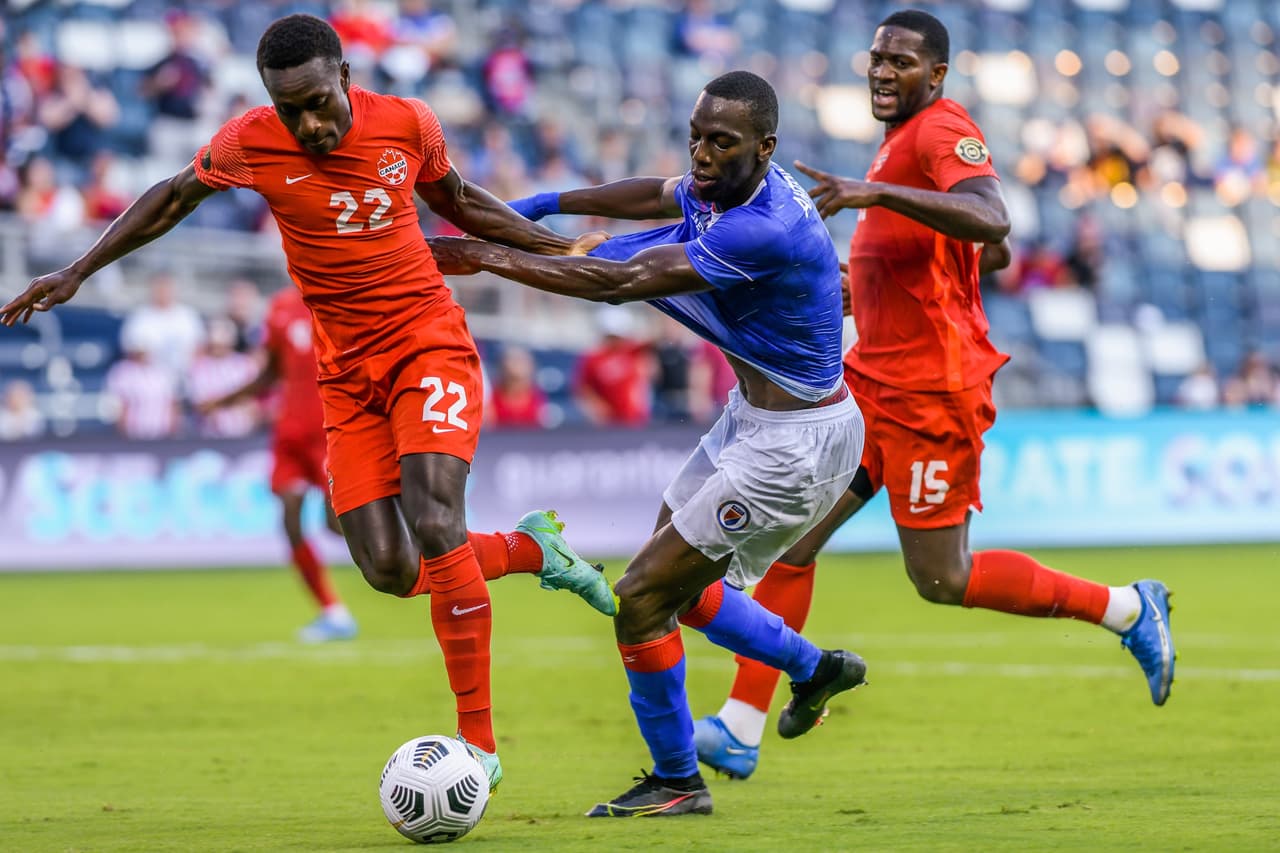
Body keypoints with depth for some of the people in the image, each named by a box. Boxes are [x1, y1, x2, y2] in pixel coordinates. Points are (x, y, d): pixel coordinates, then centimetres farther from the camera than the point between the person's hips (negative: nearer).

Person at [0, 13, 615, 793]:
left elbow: (458, 201, 14)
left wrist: (567, 250, 13)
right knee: (389, 571, -9)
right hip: (348, 373, 2)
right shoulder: (251, 145, -8)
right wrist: (77, 273, 12)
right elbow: (173, 199, 11)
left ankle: (480, 742, -18)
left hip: (429, 344, -2)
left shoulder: (408, 124, -8)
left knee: (433, 523, -23)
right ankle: (531, 548, 22)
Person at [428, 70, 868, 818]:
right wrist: (547, 205, 24)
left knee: (642, 599, -6)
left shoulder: (764, 230, -30)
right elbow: (659, 195, 23)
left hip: (793, 447, -10)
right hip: (755, 419, 10)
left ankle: (677, 783, 10)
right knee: (677, 583, 22)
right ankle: (814, 668, 40)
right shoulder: (728, 187, -1)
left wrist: (492, 258, -27)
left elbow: (621, 282, -30)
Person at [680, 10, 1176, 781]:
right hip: (873, 379, 10)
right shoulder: (904, 140, 17)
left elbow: (989, 224, -34)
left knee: (944, 579, -5)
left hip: (931, 392, -10)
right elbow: (996, 254, 25)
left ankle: (1127, 609, 10)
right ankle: (741, 729, 4)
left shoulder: (944, 131, -13)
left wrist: (876, 193, -40)